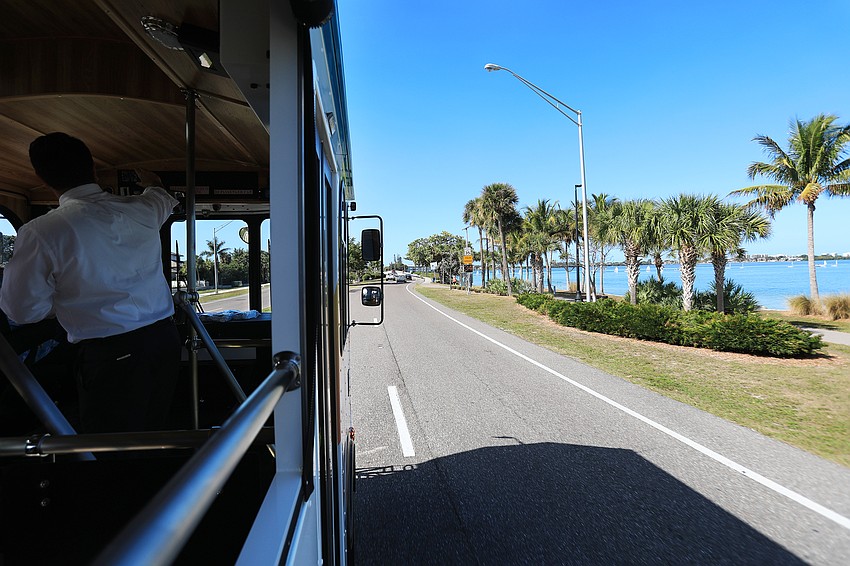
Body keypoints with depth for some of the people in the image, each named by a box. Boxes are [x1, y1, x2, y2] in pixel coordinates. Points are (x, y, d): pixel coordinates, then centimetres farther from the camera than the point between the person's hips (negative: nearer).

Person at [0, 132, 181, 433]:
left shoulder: (40, 232, -12)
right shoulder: (141, 209, 1)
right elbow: (165, 199, 28)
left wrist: (64, 297, 15)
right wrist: (151, 182, 50)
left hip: (109, 355, -5)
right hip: (164, 338, 5)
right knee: (150, 438, 19)